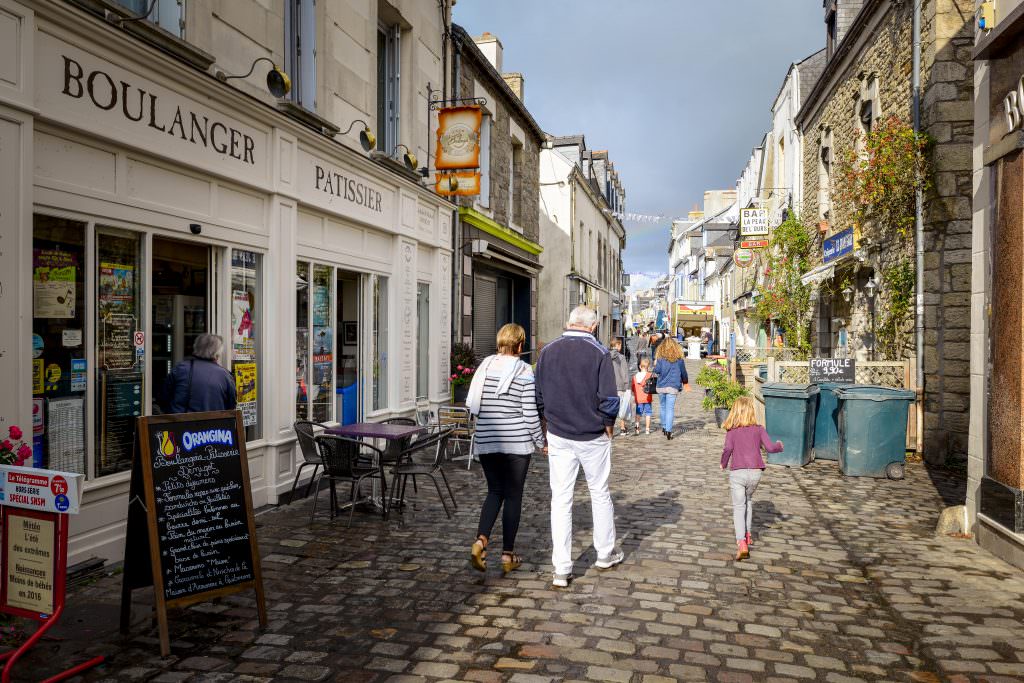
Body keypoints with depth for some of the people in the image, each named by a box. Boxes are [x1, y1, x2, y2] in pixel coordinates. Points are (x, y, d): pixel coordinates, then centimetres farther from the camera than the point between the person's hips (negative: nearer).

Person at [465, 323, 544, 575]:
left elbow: (471, 404, 4)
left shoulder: (485, 365, 2)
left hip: (486, 441, 3)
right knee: (513, 496, 8)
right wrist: (540, 441, 2)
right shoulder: (524, 371, -10)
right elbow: (530, 412, -11)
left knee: (494, 492, 16)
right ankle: (508, 555, 15)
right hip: (517, 442, -3)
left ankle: (480, 541, -4)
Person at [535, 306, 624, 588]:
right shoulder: (599, 353, -11)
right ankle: (605, 554, 32)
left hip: (558, 437, 2)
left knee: (560, 499, 6)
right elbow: (609, 399, -13)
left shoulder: (547, 352, -1)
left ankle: (561, 569, 6)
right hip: (593, 437, -2)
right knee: (600, 494, 16)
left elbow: (538, 396, 4)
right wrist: (608, 427, 3)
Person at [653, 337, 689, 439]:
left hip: (661, 386, 0)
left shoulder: (661, 357, -5)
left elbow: (657, 370, -10)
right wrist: (685, 382, 28)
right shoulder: (678, 358, 1)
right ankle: (668, 430, -10)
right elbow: (683, 371, 10)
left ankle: (664, 427, 29)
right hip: (673, 386, 0)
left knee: (663, 407, 17)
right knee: (670, 409, -2)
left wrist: (655, 364, 12)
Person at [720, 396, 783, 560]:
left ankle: (742, 543, -17)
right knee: (748, 500, 27)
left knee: (739, 506, -1)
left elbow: (727, 449, -14)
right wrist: (779, 446, 18)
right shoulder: (759, 429, 3)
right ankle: (747, 534, 31)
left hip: (737, 472, -3)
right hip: (755, 472, 3)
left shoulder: (731, 431, -1)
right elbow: (769, 447, -3)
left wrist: (723, 463, 4)